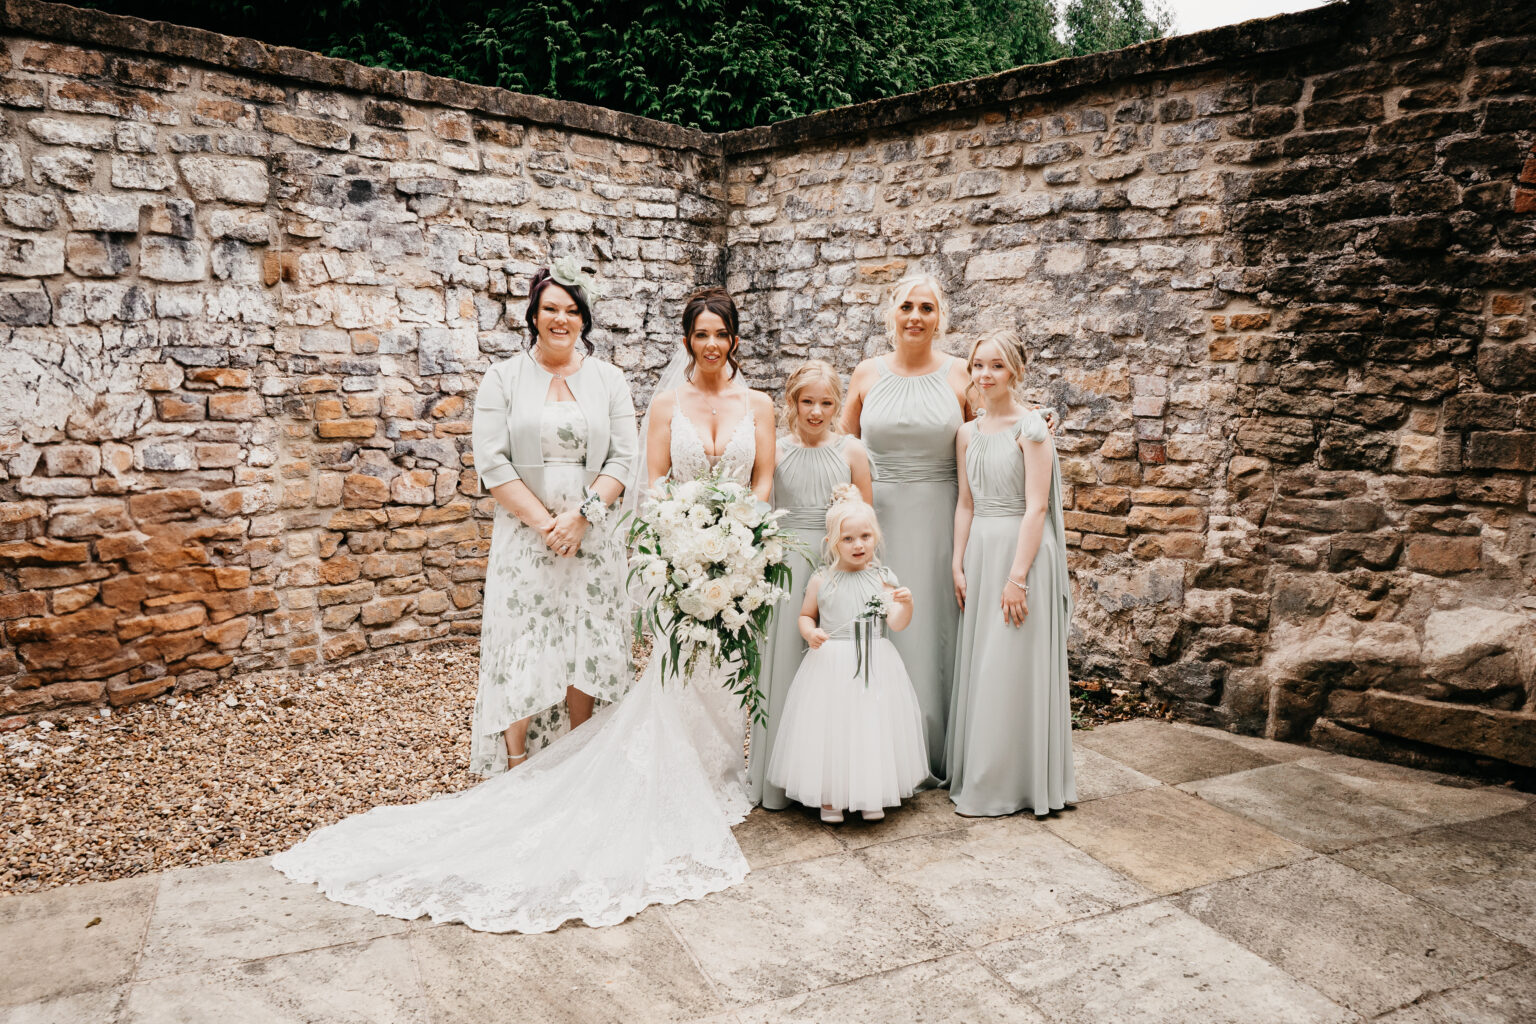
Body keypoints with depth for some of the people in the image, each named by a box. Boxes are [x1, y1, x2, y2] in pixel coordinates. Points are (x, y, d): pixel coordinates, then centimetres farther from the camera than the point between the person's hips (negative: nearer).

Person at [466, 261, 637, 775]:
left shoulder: (609, 379, 6)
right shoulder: (504, 377, 2)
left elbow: (624, 457, 1)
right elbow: (491, 462, -6)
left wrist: (581, 514, -12)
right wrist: (545, 522, -12)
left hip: (592, 536, 2)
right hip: (524, 534, -1)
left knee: (586, 642, 7)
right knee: (521, 646, 1)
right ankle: (515, 767, 13)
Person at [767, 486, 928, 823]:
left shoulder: (883, 578, -1)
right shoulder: (821, 580, 0)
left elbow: (896, 623, -8)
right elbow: (806, 615, 11)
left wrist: (906, 603, -27)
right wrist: (810, 633, -10)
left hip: (874, 664, 0)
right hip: (830, 663, 0)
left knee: (871, 725, 6)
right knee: (829, 729, 3)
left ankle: (872, 796, 24)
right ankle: (829, 797, 20)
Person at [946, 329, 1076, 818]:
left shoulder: (1031, 428, -9)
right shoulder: (967, 434, 10)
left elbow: (1036, 507, -13)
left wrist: (1017, 577, -17)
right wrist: (958, 566, 7)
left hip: (1022, 549, -6)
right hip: (980, 553, 6)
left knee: (1013, 668, 0)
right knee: (977, 666, 11)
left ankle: (1015, 783, 13)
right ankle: (975, 774, 24)